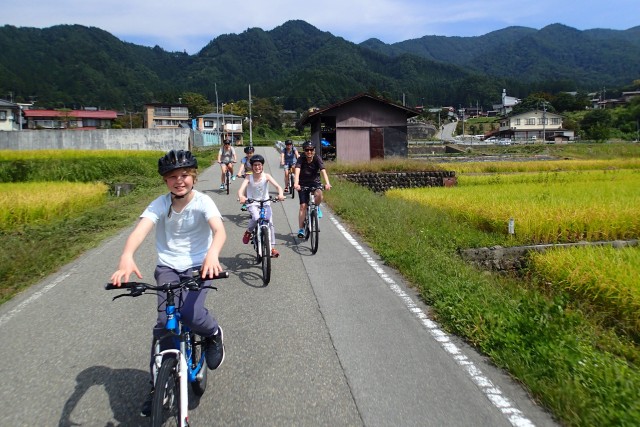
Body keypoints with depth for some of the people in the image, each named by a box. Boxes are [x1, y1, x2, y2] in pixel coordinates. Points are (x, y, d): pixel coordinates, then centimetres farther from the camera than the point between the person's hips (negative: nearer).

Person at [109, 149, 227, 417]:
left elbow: (219, 229, -30)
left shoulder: (202, 202, -12)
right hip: (168, 268, 2)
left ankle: (213, 334, 11)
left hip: (198, 266, -2)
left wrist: (212, 254, -53)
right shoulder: (159, 205, -6)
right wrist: (126, 257, -46)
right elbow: (140, 230, -24)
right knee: (165, 321, -12)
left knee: (190, 313, -26)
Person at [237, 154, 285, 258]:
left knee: (270, 223, -13)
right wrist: (241, 196, -49)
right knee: (256, 218, -30)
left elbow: (277, 186, -21)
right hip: (252, 203, -1)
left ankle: (272, 247, -3)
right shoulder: (249, 177, -10)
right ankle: (248, 231, 3)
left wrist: (280, 194, -43)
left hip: (265, 203, 1)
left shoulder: (266, 176, -9)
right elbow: (241, 189, -26)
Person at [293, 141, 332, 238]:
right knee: (303, 206, -9)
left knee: (319, 194, -33)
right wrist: (296, 183, -50)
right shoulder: (301, 159, -15)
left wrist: (327, 183, -45)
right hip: (303, 184, 0)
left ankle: (317, 207, 1)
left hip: (315, 182, 0)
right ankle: (301, 229, -2)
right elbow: (297, 171, -31)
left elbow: (323, 171, -28)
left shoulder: (317, 158, -14)